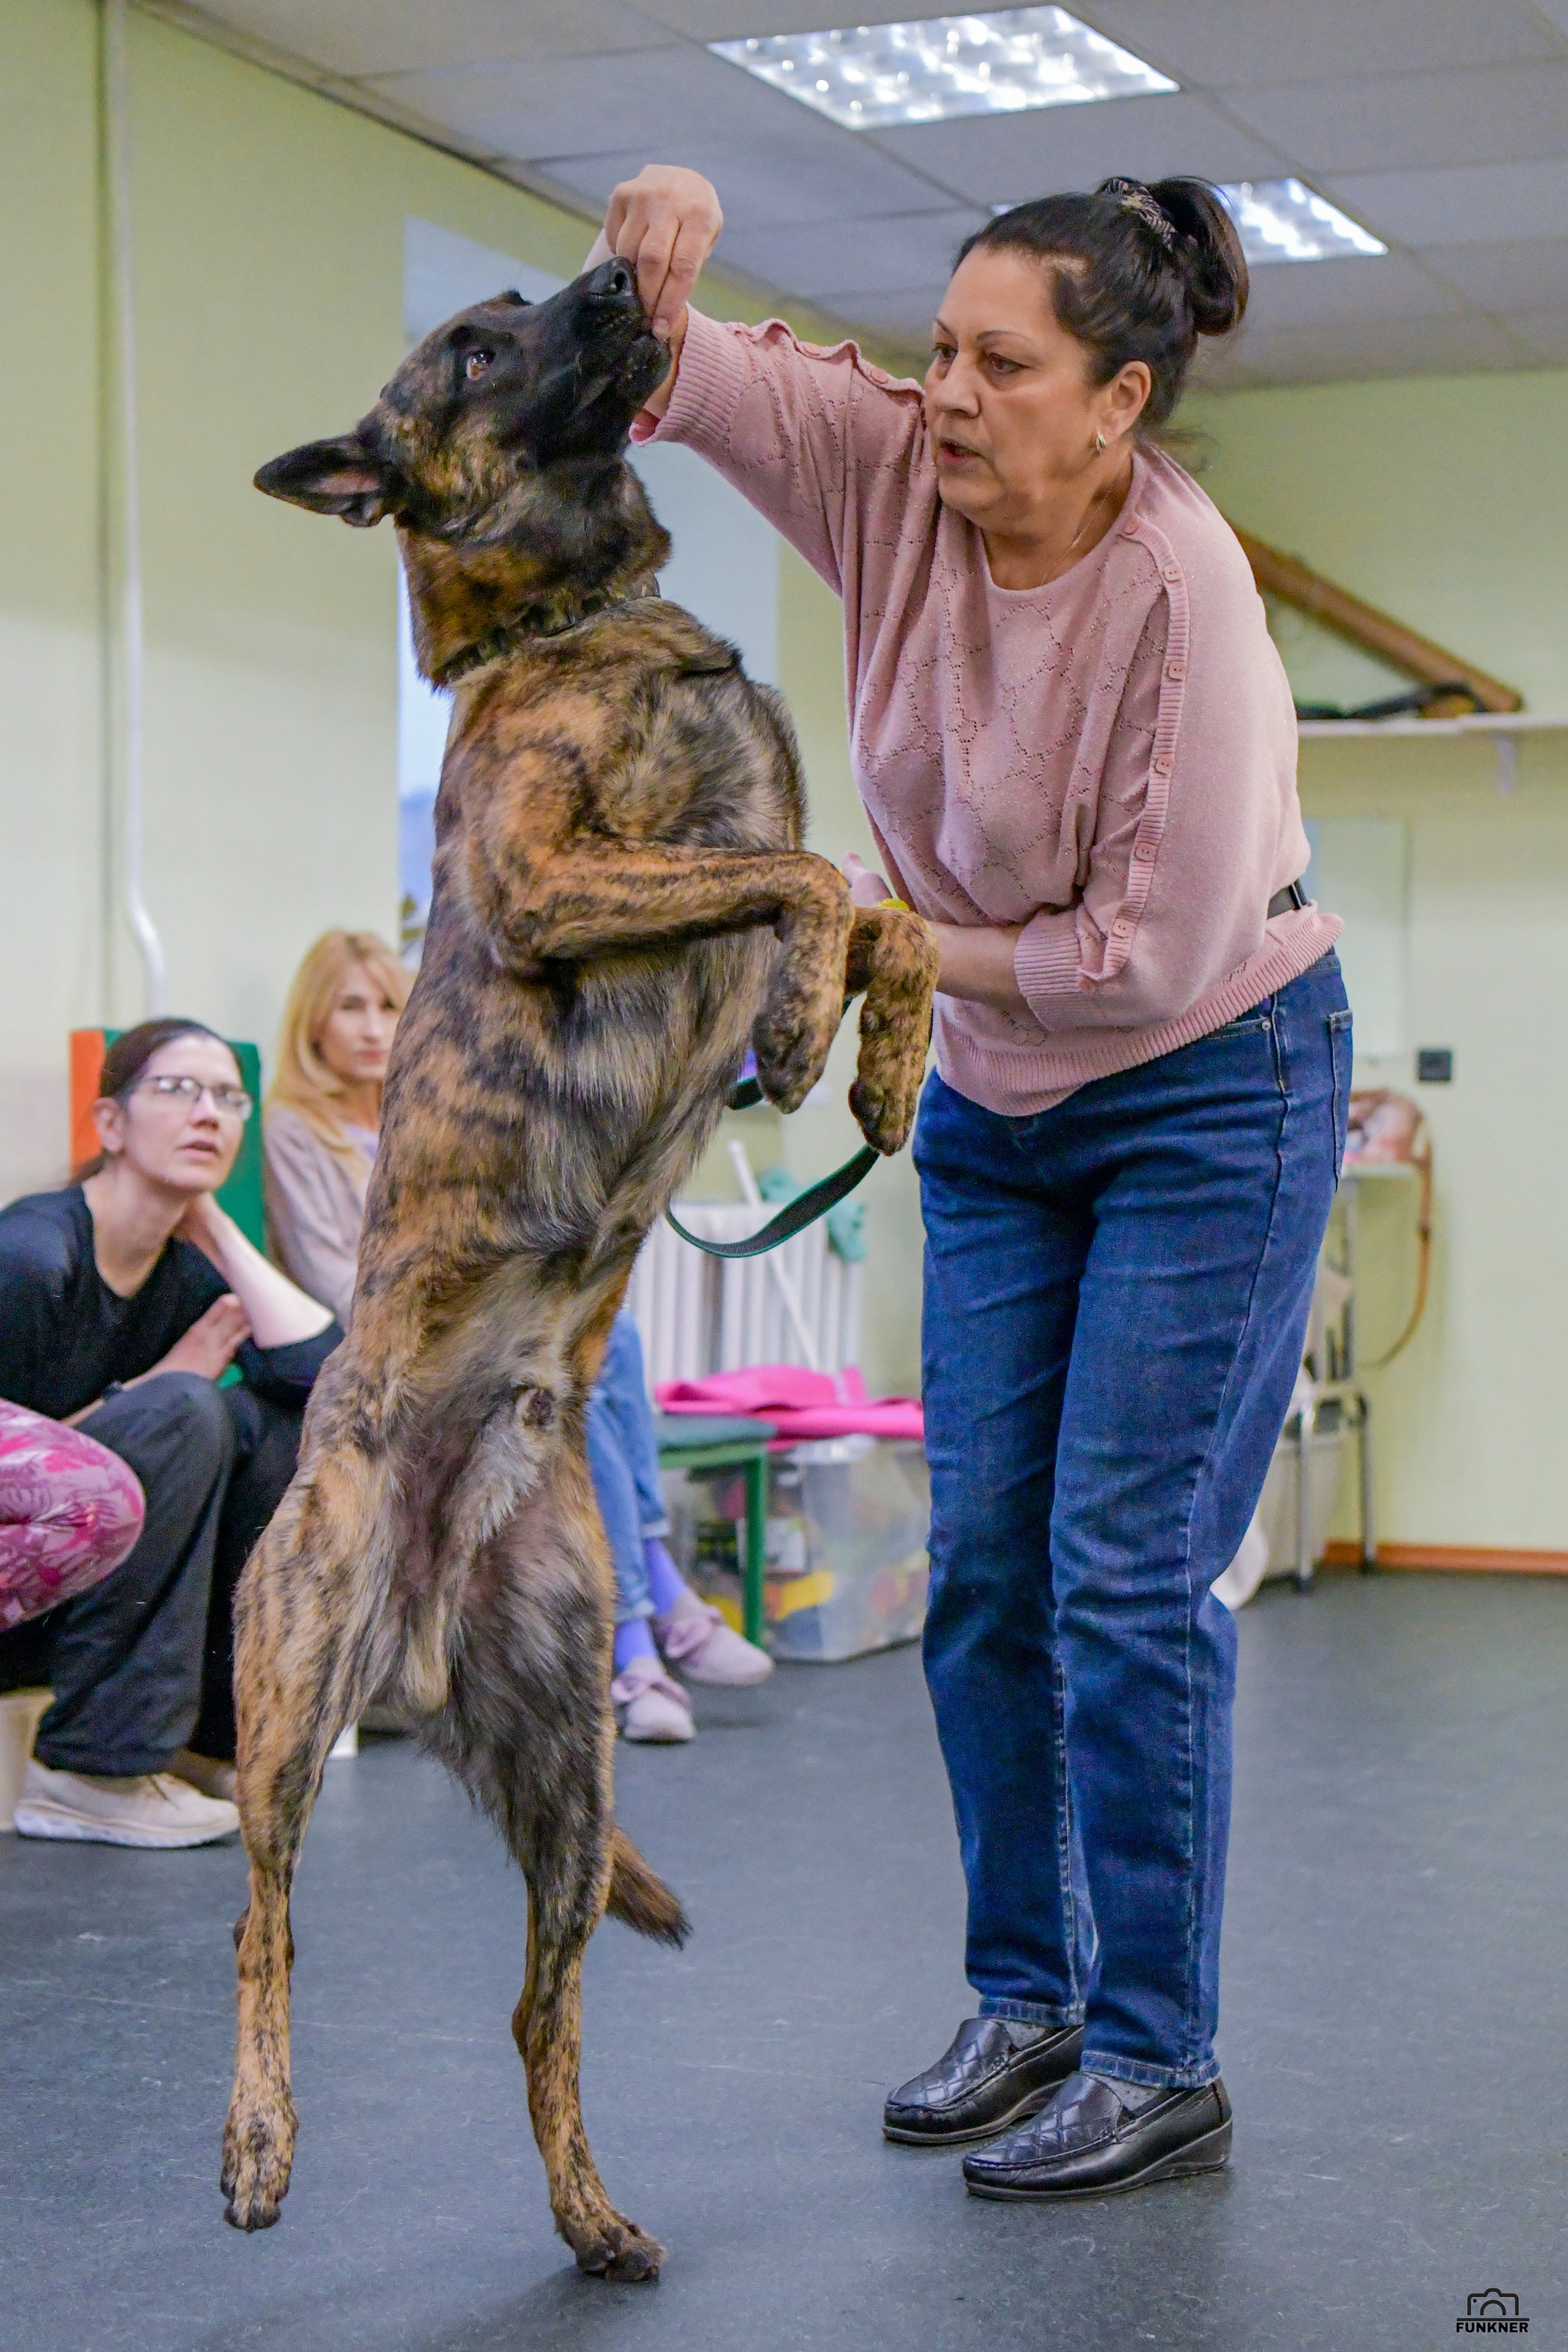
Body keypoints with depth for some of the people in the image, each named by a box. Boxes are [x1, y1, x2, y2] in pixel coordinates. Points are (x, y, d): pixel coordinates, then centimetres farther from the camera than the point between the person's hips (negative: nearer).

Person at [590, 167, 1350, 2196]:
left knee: (1126, 1569, -8)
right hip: (997, 1109, 7)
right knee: (982, 1568, 6)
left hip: (1208, 1096, -6)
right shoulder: (896, 468, -9)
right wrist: (652, 259, -29)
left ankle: (1157, 2066, 3)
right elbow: (658, 374, -7)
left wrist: (926, 947, -12)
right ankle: (1027, 2000, 20)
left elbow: (1158, 951, -24)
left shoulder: (1185, 597, -26)